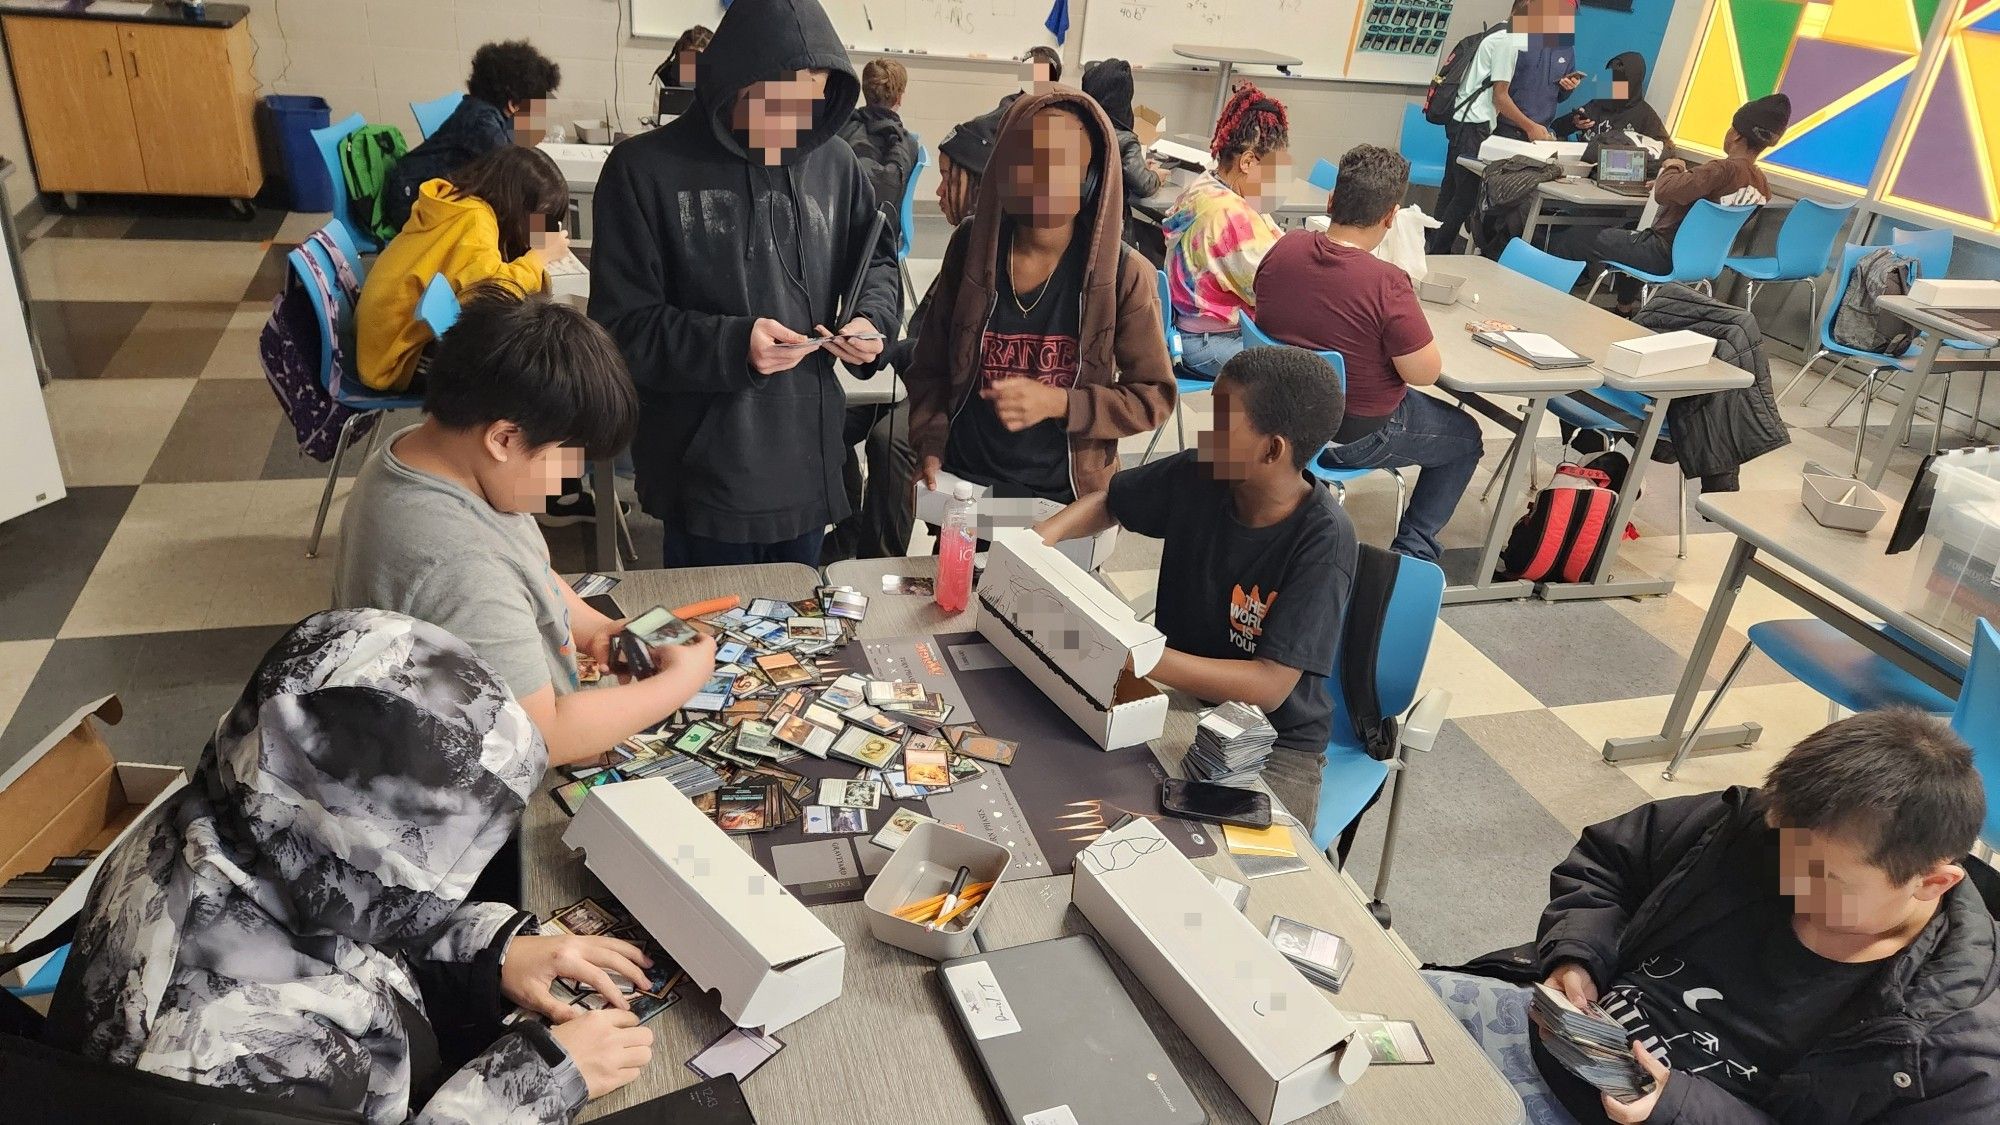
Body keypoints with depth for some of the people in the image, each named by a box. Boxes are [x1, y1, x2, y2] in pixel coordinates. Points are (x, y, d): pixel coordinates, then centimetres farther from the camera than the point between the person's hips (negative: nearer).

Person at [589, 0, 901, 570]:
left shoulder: (836, 166, 2)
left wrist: (872, 318, -7)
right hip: (706, 475, -4)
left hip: (808, 472, 4)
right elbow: (621, 326, -11)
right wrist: (731, 345, -26)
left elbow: (877, 261, 17)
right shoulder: (645, 170, -10)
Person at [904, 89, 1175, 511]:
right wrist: (930, 445, -13)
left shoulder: (1123, 274, -15)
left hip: (1065, 497, -2)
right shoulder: (971, 248, -8)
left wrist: (1058, 402, -22)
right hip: (960, 481, 2)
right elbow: (931, 367, 2)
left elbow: (1154, 397, -10)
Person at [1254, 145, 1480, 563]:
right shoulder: (1386, 283, -30)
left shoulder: (1283, 248, -11)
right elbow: (1425, 373, -21)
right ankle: (1412, 551, 22)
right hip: (1356, 438, -6)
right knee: (1466, 438, 22)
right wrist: (1407, 316, -3)